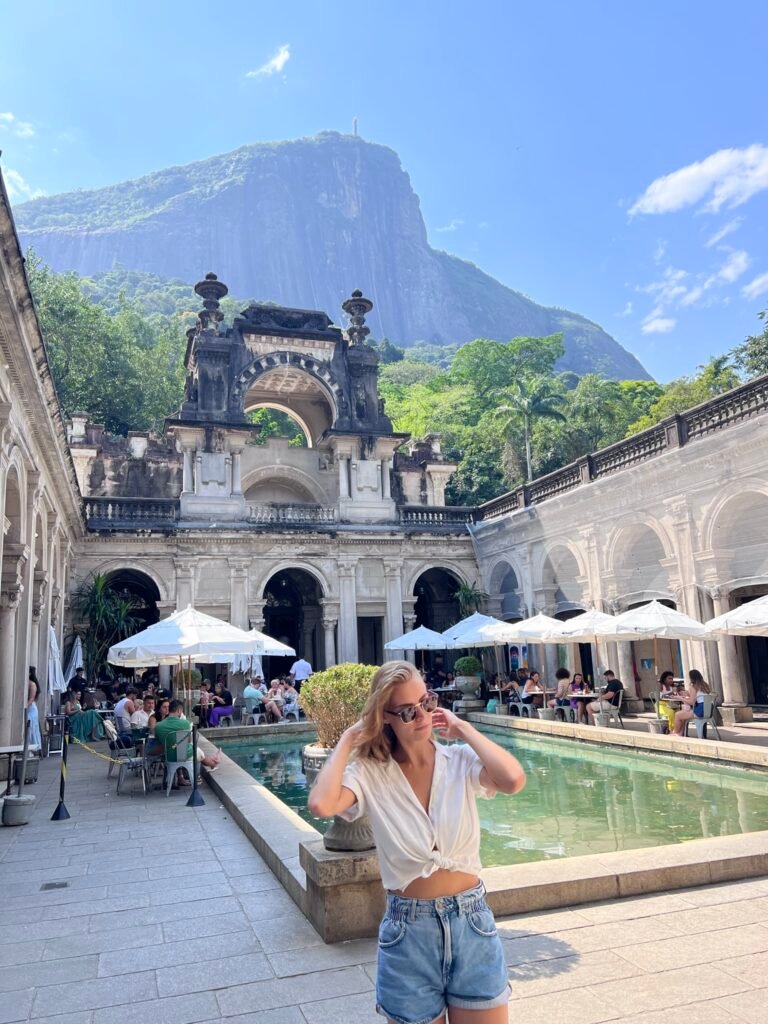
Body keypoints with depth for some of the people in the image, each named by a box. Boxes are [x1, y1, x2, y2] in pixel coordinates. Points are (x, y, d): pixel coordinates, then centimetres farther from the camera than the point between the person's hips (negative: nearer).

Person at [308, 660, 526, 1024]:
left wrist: (463, 729, -16)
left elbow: (513, 780, -27)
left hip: (471, 922, 1)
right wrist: (349, 740, -18)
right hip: (408, 930, -1)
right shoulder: (370, 773, -11)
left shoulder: (461, 761, -7)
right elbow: (321, 805, -31)